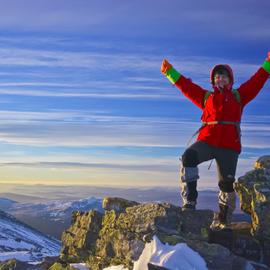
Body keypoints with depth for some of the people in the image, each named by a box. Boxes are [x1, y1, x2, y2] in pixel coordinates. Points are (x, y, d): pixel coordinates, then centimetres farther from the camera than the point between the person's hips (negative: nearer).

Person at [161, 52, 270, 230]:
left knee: (227, 183, -1)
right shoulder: (206, 97, 23)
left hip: (229, 145, 0)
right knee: (188, 158, -29)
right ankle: (189, 202, -28)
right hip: (207, 140, 0)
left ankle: (223, 219, 15)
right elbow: (186, 86, 21)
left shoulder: (238, 96, 22)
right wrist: (170, 72, 18)